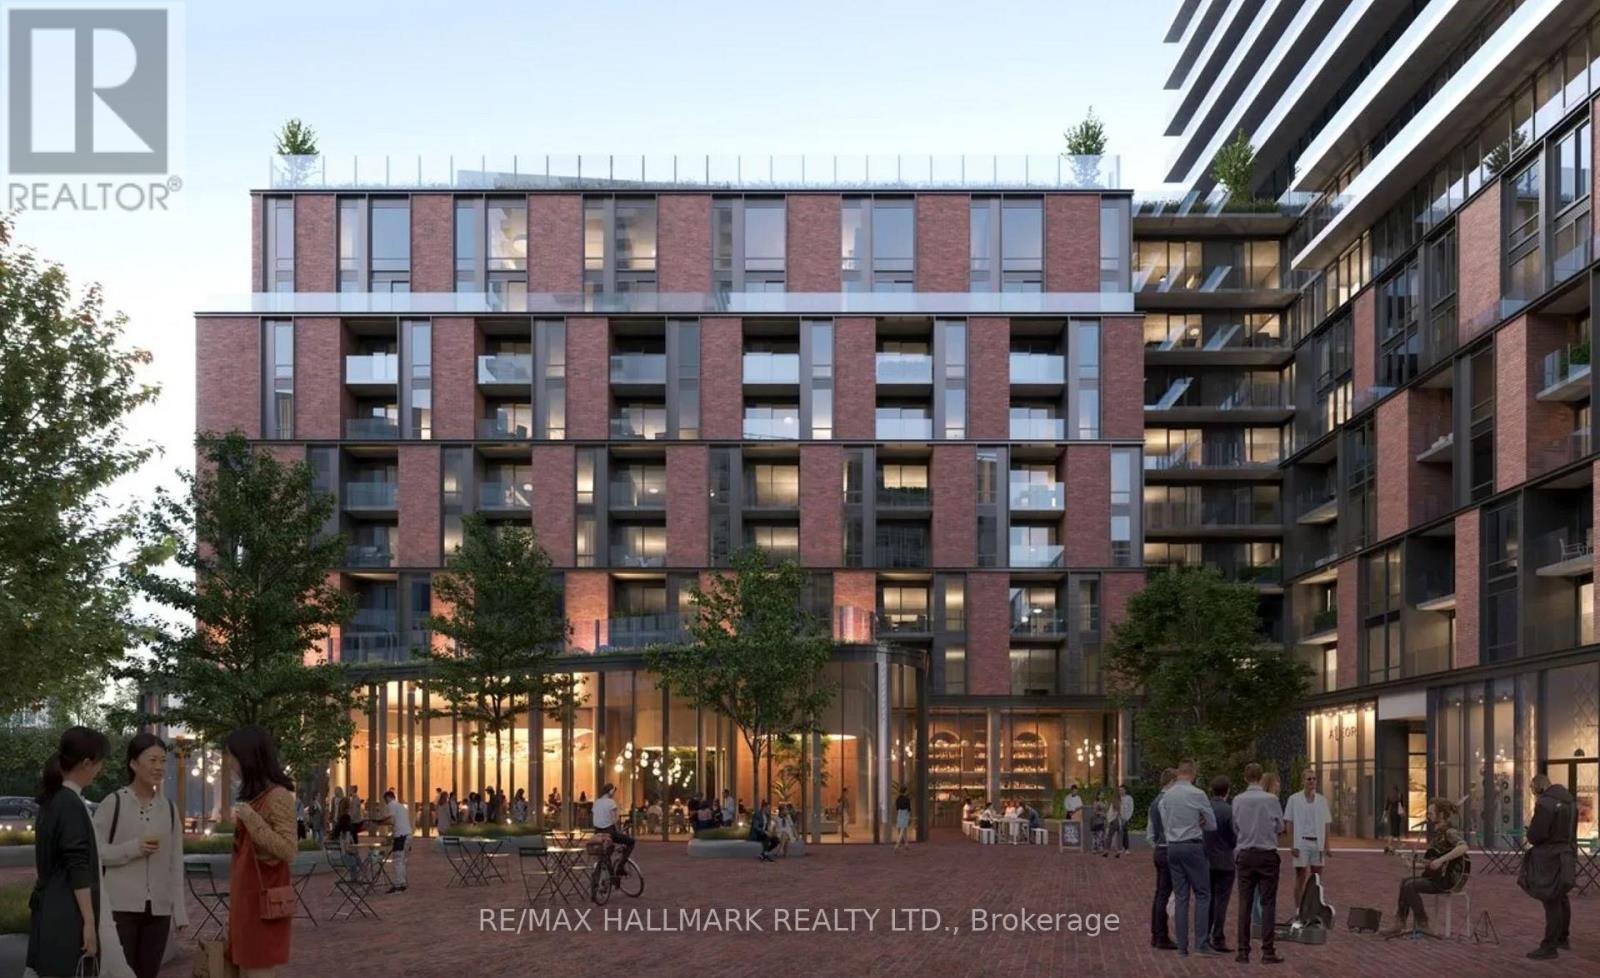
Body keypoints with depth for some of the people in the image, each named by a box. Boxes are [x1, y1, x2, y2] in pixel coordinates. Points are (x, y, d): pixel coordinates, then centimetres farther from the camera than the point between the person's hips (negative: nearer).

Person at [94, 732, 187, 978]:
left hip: (158, 910, 4)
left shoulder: (169, 809, 10)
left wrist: (180, 910, 9)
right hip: (120, 906, -4)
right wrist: (133, 849, -17)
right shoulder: (113, 803, -3)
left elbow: (176, 863, 12)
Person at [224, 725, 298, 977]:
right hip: (246, 899, 9)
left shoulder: (278, 795, -13)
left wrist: (252, 819, -23)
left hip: (263, 901, -9)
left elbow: (288, 851, -20)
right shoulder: (253, 795, 14)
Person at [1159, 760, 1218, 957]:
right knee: (1202, 894, 1)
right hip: (1193, 846, -5)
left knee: (1180, 897, 8)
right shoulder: (1197, 794, -10)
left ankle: (1182, 946, 7)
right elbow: (1212, 822, 1)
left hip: (1173, 847, 5)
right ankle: (1201, 942, -8)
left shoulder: (1167, 795, 6)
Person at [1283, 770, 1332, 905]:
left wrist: (1326, 846, 5)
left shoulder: (1322, 800, 9)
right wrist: (1292, 845, -9)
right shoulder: (1294, 799, -1)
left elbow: (1325, 825, 11)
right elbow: (1290, 824, -2)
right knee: (1301, 878, -2)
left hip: (1317, 843, 4)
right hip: (1301, 842, -4)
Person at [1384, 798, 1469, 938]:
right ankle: (1400, 924, 3)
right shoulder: (1437, 832, 15)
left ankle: (1422, 924, -10)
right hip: (1436, 875, 10)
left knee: (1409, 886, -19)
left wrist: (1440, 860, -36)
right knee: (1405, 881, 5)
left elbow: (1463, 847, -36)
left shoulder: (1450, 832, -16)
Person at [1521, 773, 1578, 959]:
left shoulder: (1545, 803, -20)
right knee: (1562, 898, 21)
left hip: (1550, 858, -10)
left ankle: (1549, 947, -2)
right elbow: (1571, 831, 17)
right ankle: (1563, 938, 34)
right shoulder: (1569, 802, 9)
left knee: (1551, 902, -6)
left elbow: (1535, 835, -22)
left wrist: (1530, 836, 0)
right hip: (1567, 855, 10)